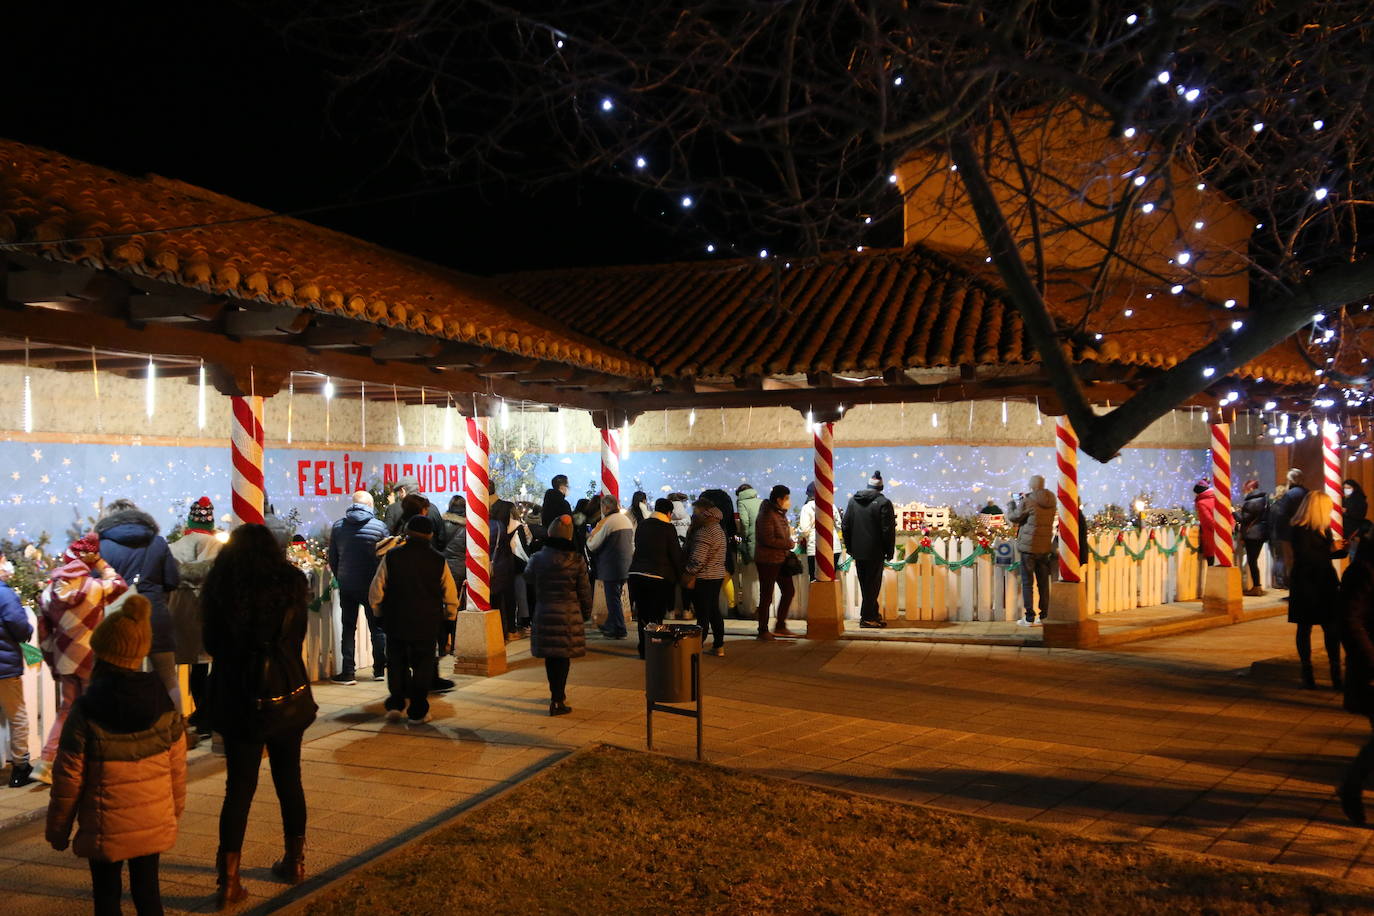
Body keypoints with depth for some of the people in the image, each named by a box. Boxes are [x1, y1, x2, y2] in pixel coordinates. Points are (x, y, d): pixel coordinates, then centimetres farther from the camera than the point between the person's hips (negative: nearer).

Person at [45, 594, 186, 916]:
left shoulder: (85, 712, -15)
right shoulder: (163, 703, -5)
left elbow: (68, 778, -9)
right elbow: (177, 766, 2)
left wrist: (58, 829, 4)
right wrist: (176, 808, 17)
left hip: (105, 827, -3)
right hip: (154, 822, 3)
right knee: (147, 890, 16)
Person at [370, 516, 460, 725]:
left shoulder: (391, 558, -5)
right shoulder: (438, 561, -6)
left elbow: (375, 592, -3)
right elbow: (451, 595, -2)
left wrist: (380, 613, 13)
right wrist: (450, 616, 14)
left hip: (395, 621, 1)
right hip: (427, 623, -1)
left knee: (396, 663, 17)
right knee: (422, 665, 8)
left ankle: (396, 703, 9)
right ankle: (417, 712, 8)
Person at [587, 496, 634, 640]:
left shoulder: (606, 522, -14)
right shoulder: (627, 520, 11)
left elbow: (592, 546, -8)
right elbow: (632, 545, 18)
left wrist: (589, 537, 11)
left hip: (611, 567, -8)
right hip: (625, 566, 8)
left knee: (613, 599, -1)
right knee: (615, 597, 18)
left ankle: (619, 630, 0)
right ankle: (610, 625, 28)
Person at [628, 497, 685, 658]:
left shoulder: (642, 525, 8)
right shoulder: (668, 528, -8)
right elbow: (676, 554, -5)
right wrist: (681, 575, 7)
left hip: (637, 574, 5)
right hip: (659, 577, -5)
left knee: (642, 615, 11)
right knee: (656, 616, 2)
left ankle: (644, 649, 15)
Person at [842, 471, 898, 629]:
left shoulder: (853, 500, 6)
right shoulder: (884, 503, -11)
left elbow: (845, 525, 10)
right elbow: (888, 530, -12)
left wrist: (849, 547, 17)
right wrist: (890, 551, -3)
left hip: (858, 551, 5)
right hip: (875, 551, -5)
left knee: (865, 585, 14)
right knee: (873, 584, 3)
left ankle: (873, 615, 22)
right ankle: (867, 617, 4)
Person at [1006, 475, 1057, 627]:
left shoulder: (1028, 502, -14)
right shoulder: (1051, 503, 4)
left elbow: (1013, 517, -4)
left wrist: (1012, 504, 15)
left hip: (1028, 547, -5)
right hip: (1045, 547, 6)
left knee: (1027, 582, 0)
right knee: (1043, 583, 13)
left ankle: (1029, 618, -2)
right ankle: (1044, 616, 18)